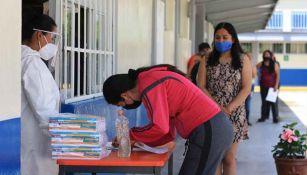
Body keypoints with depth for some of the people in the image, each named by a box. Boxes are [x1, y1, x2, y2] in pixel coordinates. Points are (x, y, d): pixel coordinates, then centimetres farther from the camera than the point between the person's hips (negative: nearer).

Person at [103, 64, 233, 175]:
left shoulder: (148, 85, -13)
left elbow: (160, 127, -17)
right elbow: (167, 128, 19)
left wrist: (130, 135, -3)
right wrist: (142, 142, 11)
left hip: (207, 131, -10)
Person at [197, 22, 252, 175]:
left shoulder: (243, 60, 2)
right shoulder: (207, 60, 6)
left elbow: (246, 88, -4)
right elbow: (201, 87, -1)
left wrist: (229, 108, -15)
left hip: (234, 115, -1)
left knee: (229, 158, 5)